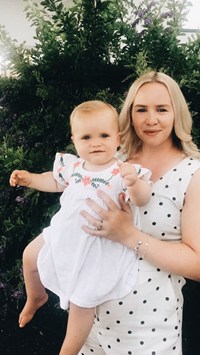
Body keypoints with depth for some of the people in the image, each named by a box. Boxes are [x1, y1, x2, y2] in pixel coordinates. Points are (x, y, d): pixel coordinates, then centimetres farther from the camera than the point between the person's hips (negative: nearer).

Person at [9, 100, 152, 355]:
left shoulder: (122, 172, -21)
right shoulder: (73, 166, -3)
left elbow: (141, 200, -31)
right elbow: (55, 182, 15)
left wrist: (134, 181, -50)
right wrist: (29, 179, 6)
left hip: (96, 249, -6)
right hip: (64, 235, 6)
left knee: (82, 303, 1)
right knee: (30, 256, 21)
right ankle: (36, 297, 49)